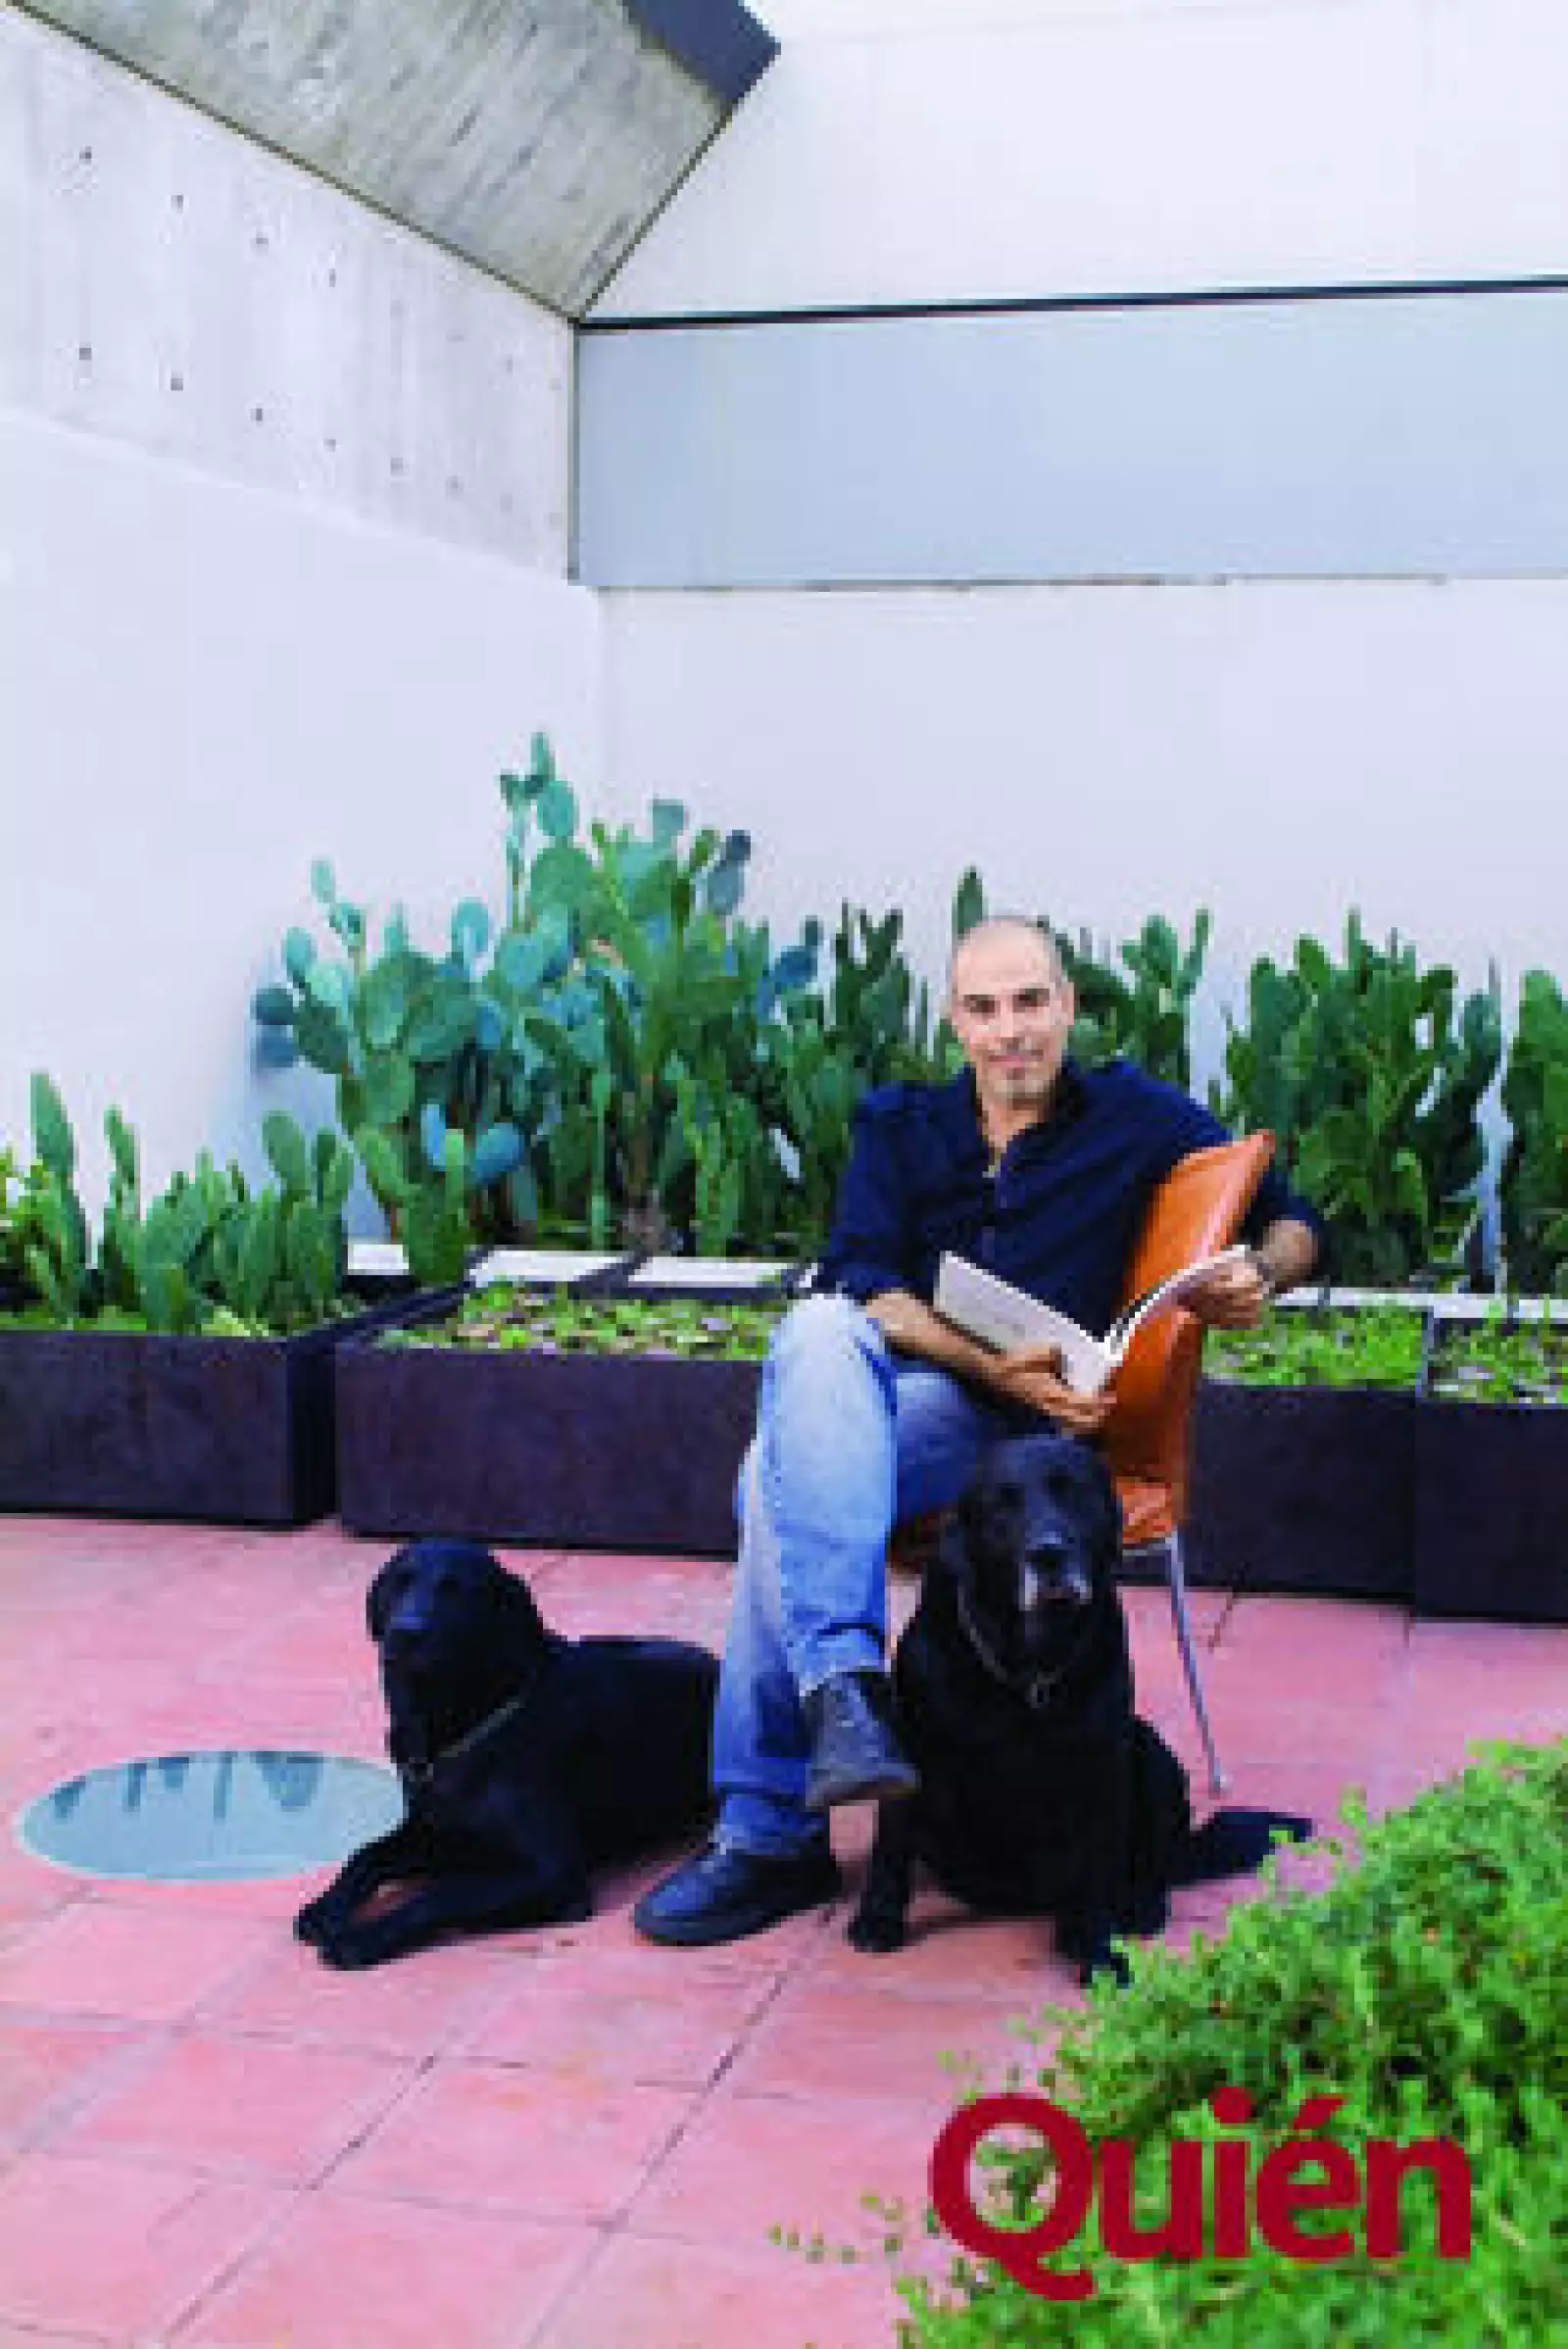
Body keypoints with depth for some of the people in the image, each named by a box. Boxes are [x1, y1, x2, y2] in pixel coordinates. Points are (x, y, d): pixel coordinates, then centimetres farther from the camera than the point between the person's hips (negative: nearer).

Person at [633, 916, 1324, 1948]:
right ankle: (845, 1684, -46)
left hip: (1028, 1430, -3)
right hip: (874, 1400, 3)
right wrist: (992, 1364, -16)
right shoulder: (900, 1126, 16)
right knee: (817, 1328, -35)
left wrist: (1259, 1275, -10)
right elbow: (864, 1283, 1)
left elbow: (1294, 1222, 16)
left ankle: (770, 1833, -30)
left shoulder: (1138, 1119, 10)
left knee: (782, 1474, -33)